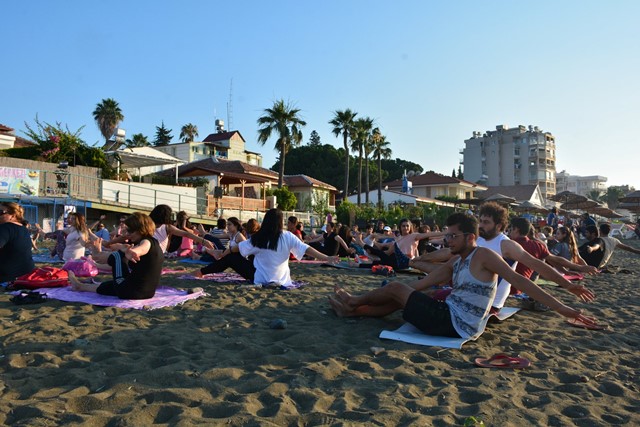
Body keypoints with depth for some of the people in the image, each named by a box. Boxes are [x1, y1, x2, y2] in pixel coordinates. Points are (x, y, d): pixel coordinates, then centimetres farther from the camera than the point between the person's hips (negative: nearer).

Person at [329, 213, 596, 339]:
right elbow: (421, 284, 15)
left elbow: (520, 281, -16)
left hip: (454, 324, -8)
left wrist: (561, 308, -22)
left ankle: (354, 301, 25)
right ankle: (352, 309, 26)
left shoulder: (484, 255, -13)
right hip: (451, 317, 8)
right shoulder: (456, 262, 11)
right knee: (398, 299, 15)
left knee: (394, 289, 2)